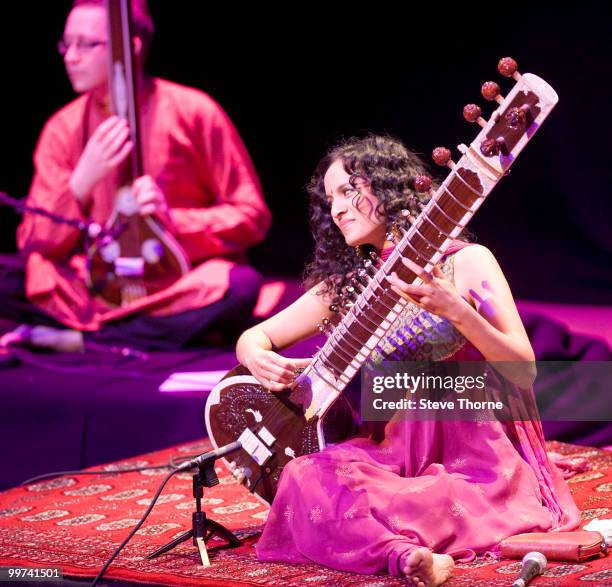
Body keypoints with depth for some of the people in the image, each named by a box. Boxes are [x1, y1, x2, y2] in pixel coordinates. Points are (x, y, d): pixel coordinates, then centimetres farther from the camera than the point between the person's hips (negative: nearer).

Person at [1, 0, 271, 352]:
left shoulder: (193, 112, -4)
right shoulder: (64, 128, 5)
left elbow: (252, 216, -3)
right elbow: (33, 243, 0)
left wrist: (172, 220, -19)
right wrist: (83, 181, -16)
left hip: (180, 281, -2)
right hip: (96, 284, 2)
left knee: (241, 285, -35)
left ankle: (77, 338, -28)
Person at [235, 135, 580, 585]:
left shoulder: (466, 263, -1)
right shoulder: (347, 286, 12)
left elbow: (523, 368, -8)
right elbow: (255, 337, 16)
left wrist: (454, 309, -24)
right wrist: (259, 361, -9)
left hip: (481, 454, -5)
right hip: (402, 449, 5)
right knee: (308, 477, -30)